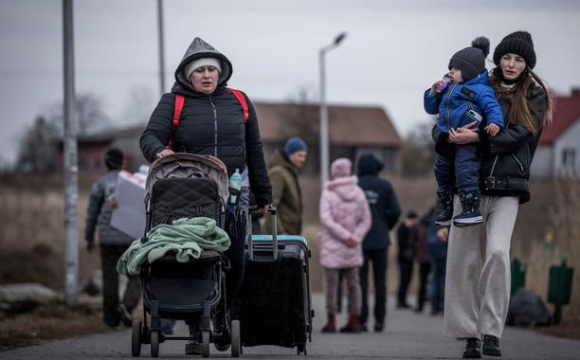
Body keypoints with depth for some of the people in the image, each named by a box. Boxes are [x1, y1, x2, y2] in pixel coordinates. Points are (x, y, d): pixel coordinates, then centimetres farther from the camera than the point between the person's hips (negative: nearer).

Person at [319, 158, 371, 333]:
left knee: (331, 282, 0)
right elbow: (366, 220, 1)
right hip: (352, 247, 3)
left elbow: (326, 219, -16)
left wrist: (347, 237, -14)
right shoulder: (358, 193, 3)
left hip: (331, 245, -3)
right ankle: (355, 320, 8)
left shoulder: (328, 194, -7)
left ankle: (331, 321, -1)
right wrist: (355, 237, -3)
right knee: (353, 282, 9)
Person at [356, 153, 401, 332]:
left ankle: (361, 319, -4)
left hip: (359, 239, -1)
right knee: (380, 281, 6)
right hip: (380, 240, 1)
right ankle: (379, 320, 4)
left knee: (361, 280, 1)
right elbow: (396, 211, -5)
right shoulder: (385, 186, 1)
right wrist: (386, 228, 11)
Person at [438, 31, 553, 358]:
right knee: (465, 259, -1)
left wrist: (478, 137, -18)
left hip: (507, 187, -3)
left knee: (497, 251, -20)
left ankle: (492, 333, -18)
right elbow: (441, 129, 12)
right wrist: (449, 135, -12)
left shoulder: (534, 96, 7)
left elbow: (518, 135, -7)